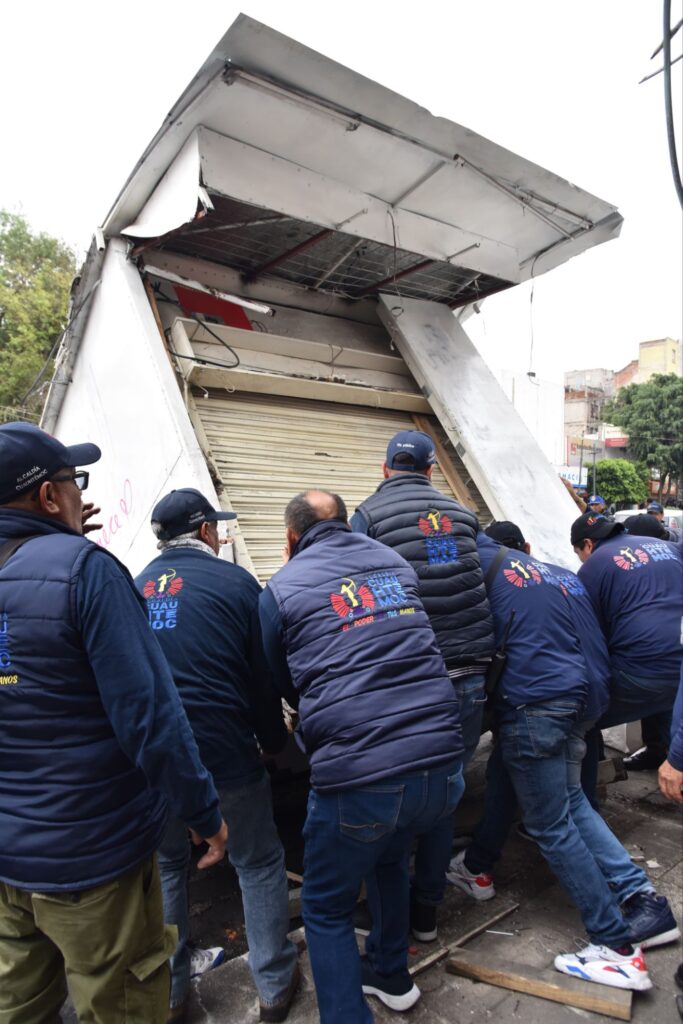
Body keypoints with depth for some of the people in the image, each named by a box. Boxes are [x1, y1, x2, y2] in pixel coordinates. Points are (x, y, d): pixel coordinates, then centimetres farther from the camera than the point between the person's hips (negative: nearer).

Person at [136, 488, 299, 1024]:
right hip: (225, 753, -4)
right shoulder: (235, 581, -9)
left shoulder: (135, 587, 4)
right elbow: (264, 673, -5)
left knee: (167, 866, 25)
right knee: (259, 863, 18)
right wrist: (274, 739, 11)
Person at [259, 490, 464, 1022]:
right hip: (443, 763, 6)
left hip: (358, 776, -5)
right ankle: (391, 976, 54)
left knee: (326, 909, 21)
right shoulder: (394, 560, 12)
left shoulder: (282, 589, 1)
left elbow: (281, 685, 15)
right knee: (390, 857, 35)